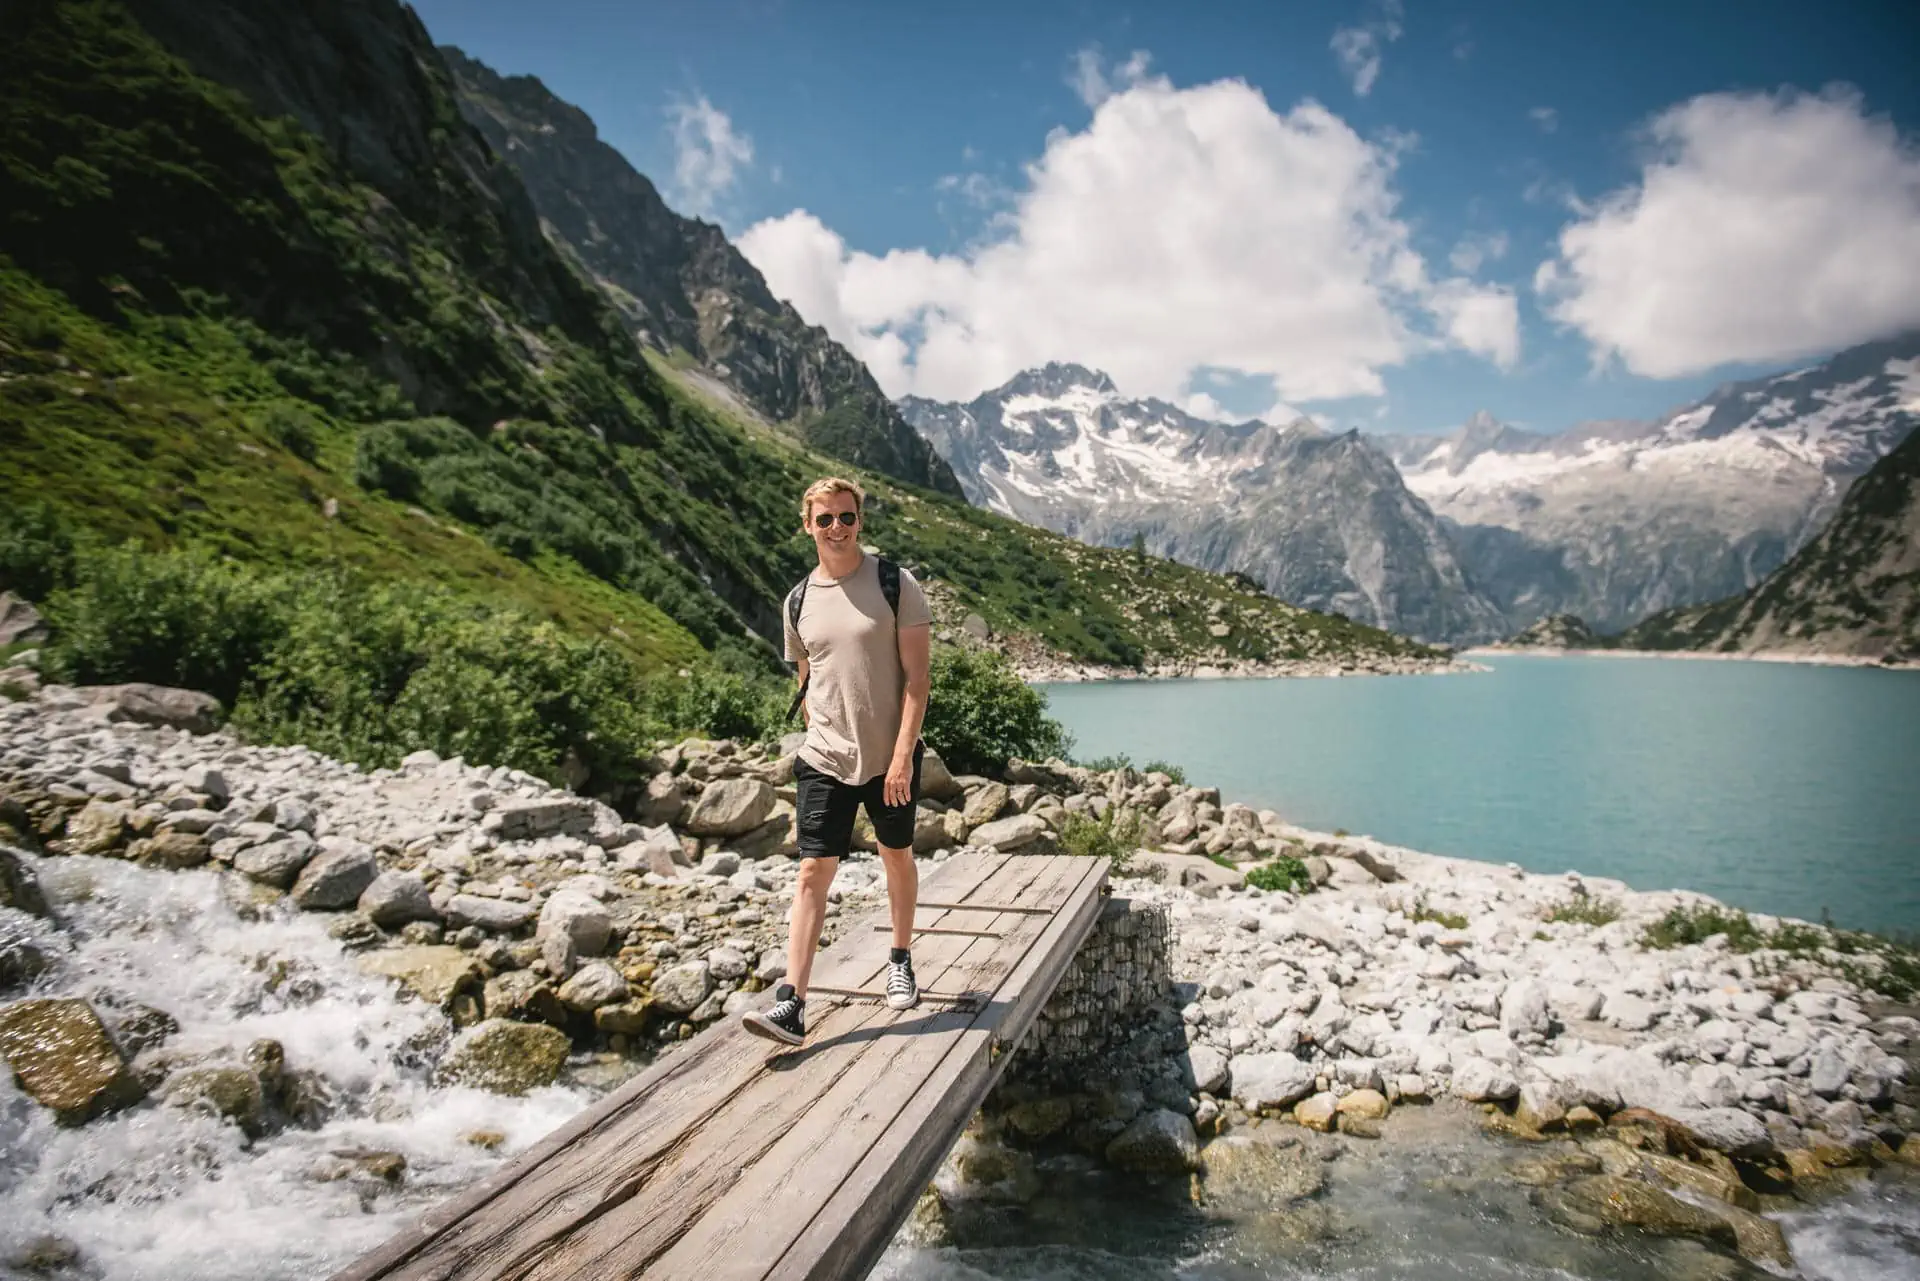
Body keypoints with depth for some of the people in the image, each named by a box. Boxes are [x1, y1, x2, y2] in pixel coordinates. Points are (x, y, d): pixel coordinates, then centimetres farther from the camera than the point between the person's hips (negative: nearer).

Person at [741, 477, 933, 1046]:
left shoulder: (895, 584, -6)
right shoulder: (799, 601, 5)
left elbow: (916, 676, -10)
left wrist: (902, 754, -16)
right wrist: (824, 741, 14)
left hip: (890, 758, -2)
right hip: (824, 760, 2)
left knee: (897, 856, 16)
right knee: (813, 872, -5)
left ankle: (901, 961, 38)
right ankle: (791, 1003, -6)